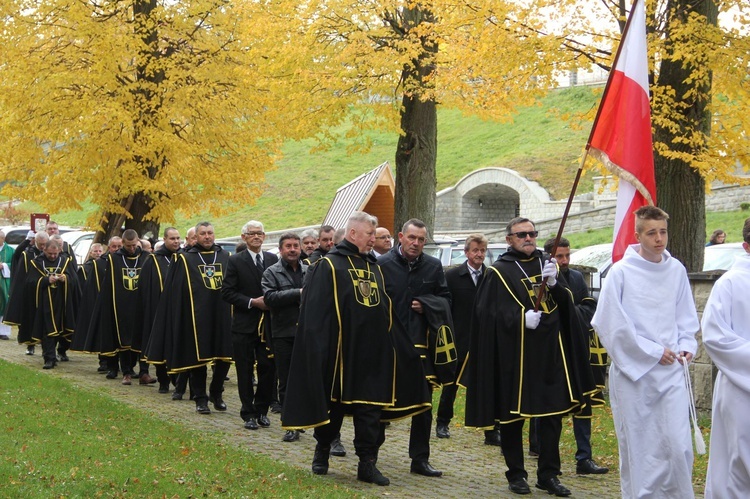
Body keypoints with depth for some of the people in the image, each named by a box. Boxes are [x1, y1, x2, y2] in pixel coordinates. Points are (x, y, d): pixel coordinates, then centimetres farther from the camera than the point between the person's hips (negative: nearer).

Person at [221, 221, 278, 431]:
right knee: (245, 370, 4)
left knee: (268, 368, 2)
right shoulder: (236, 261, -1)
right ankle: (248, 413, 13)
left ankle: (261, 410, 18)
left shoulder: (273, 260, 8)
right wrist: (252, 302, -14)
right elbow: (227, 292, -6)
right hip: (244, 324, -2)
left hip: (268, 324, 3)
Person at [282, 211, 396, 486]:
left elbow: (384, 307, 19)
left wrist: (384, 344, 13)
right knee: (333, 403, 9)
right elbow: (316, 310, -10)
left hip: (372, 352, 5)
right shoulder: (329, 265, -5)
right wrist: (320, 348, -17)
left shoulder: (374, 267, 14)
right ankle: (322, 450, 28)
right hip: (340, 350, -5)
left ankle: (367, 462, 4)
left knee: (370, 408, 1)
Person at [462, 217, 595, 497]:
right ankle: (516, 474, 15)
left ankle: (549, 474, 12)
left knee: (553, 414, 4)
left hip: (549, 352, 4)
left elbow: (567, 303, 5)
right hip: (514, 355, -4)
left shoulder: (547, 265, 14)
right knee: (512, 415, 3)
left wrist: (553, 283, -14)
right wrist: (521, 318, -22)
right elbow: (490, 313, -8)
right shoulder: (499, 272, 0)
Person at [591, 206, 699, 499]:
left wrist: (686, 345, 1)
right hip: (633, 370, -3)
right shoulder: (621, 272, -8)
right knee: (637, 447, 3)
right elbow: (611, 324, -10)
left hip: (671, 370, 3)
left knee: (679, 444, -2)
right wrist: (653, 351, -10)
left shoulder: (676, 270, 4)